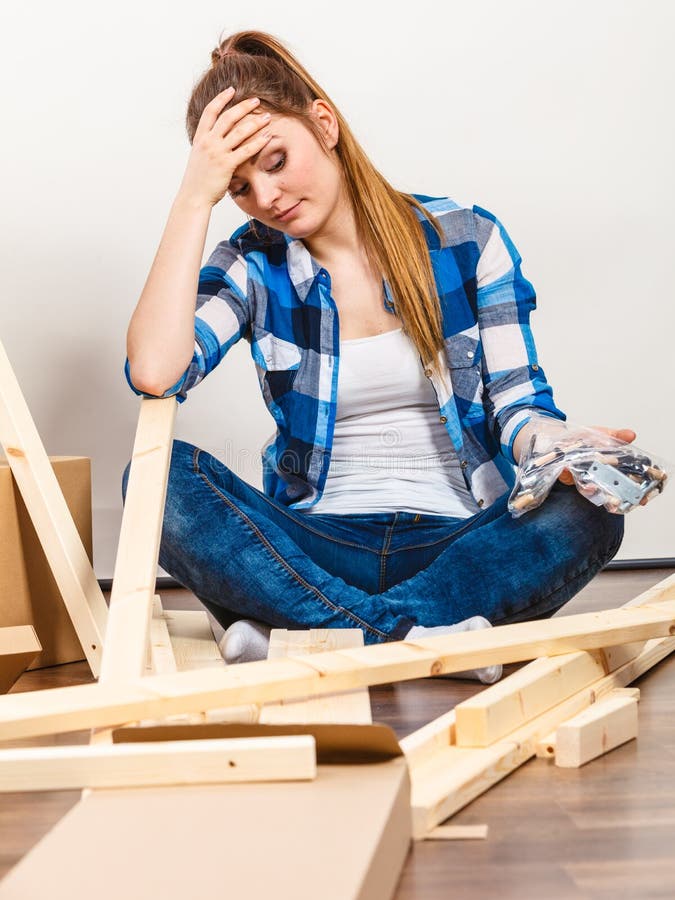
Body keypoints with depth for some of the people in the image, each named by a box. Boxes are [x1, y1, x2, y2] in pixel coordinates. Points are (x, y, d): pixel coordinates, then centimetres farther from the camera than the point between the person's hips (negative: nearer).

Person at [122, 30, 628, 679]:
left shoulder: (467, 239, 3)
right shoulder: (252, 265, 4)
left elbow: (517, 403, 2)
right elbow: (153, 371, -15)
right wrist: (194, 198, -12)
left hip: (460, 544, 0)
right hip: (318, 548, 1)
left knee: (588, 511, -31)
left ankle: (295, 634, -29)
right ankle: (423, 636, -31)